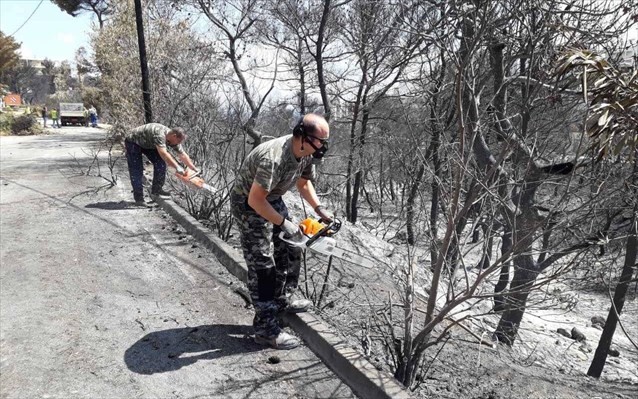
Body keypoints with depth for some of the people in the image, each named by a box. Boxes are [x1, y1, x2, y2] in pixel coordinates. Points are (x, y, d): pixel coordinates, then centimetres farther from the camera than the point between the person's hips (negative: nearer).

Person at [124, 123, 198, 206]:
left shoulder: (173, 139, -13)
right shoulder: (159, 134, -38)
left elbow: (183, 155, -6)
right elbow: (164, 154, -47)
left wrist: (194, 169, -7)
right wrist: (177, 167, -49)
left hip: (147, 144, 8)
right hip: (133, 142, -8)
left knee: (161, 163, -6)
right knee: (137, 171, -11)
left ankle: (157, 189, 4)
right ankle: (139, 198, -6)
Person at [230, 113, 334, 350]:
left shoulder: (306, 153, -9)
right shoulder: (274, 158, -36)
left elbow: (304, 182, 10)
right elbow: (255, 200, -34)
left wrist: (318, 208, -2)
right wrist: (283, 222, -28)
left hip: (273, 200, 9)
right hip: (249, 205, -9)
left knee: (290, 250, 15)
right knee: (262, 265, -8)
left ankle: (282, 300, 33)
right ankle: (266, 329, 0)